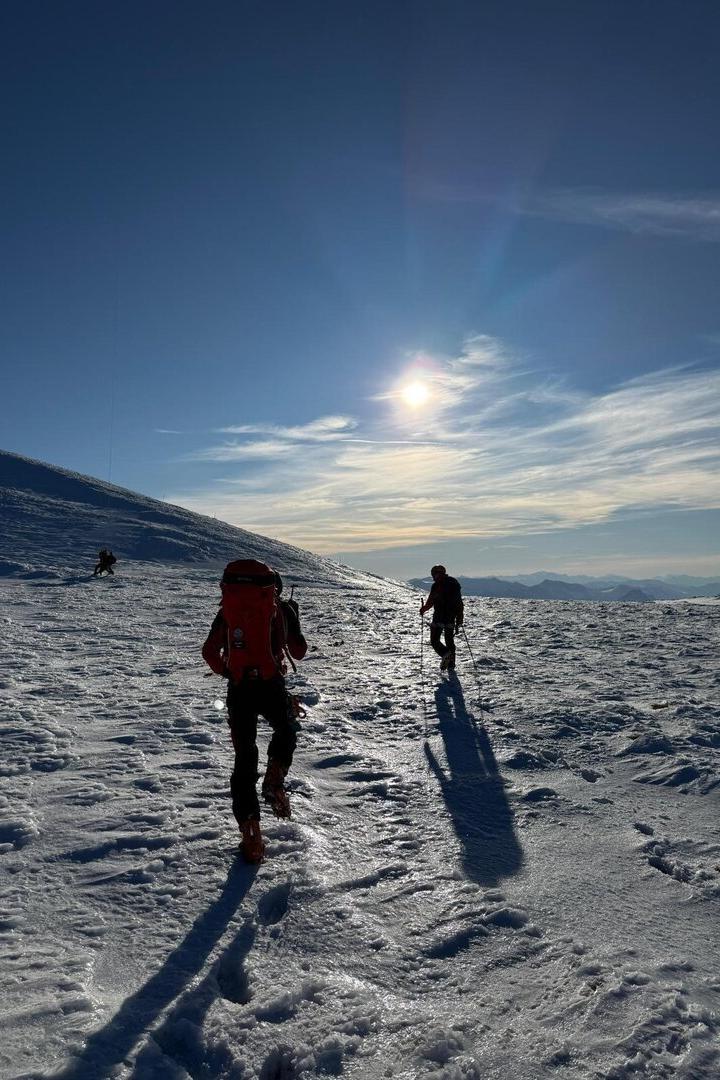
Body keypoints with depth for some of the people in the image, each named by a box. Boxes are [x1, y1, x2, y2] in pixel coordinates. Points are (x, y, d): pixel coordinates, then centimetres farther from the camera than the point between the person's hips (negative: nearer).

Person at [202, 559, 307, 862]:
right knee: (287, 731, 28)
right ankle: (274, 782, 5)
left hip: (238, 689, 2)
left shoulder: (228, 610, 7)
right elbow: (299, 652, 8)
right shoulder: (281, 608, 2)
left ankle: (249, 827, 9)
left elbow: (209, 652, 6)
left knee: (244, 758, 12)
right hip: (271, 686, -2)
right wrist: (293, 618, 22)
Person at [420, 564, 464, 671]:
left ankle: (445, 654, -21)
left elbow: (430, 601, -13)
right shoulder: (455, 584, 11)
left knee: (434, 640, 2)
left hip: (439, 617, -6)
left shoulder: (437, 585, -9)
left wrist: (423, 609, 6)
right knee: (449, 641, 14)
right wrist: (459, 619, 17)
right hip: (451, 618, 6)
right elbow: (460, 603, 13)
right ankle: (451, 665, 13)